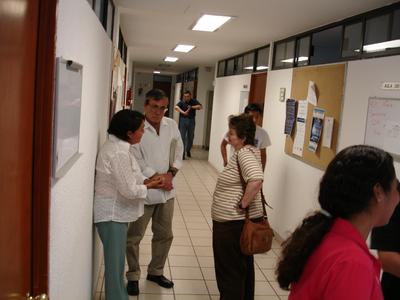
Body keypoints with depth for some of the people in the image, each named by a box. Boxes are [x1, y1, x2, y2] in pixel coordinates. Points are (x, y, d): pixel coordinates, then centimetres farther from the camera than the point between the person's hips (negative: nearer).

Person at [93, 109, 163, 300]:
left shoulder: (115, 146, 6)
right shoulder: (119, 153, -25)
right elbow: (129, 190, -23)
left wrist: (145, 180, 2)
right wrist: (148, 186, -7)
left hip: (114, 211, 10)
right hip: (113, 214, -10)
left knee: (116, 260, 21)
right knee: (115, 261, 4)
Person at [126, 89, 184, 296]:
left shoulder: (171, 125, 4)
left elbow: (178, 150, 9)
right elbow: (135, 159, -16)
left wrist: (171, 173, -6)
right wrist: (157, 177, -17)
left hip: (166, 190, 6)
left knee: (164, 234, 17)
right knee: (134, 236, 6)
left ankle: (155, 271, 36)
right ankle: (133, 275, 25)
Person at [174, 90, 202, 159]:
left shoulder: (194, 101, 3)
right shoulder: (182, 102, -1)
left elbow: (200, 106, -11)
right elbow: (176, 107, -18)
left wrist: (192, 107, -19)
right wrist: (183, 112, -29)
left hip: (191, 120, 2)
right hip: (183, 120, -2)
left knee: (190, 137, 10)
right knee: (183, 137, -3)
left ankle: (188, 150, 33)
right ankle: (182, 153, 2)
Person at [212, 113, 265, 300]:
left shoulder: (244, 153, -21)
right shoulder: (247, 151, 9)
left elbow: (256, 180, -37)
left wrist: (243, 204, -25)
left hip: (234, 223, -10)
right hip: (242, 221, 10)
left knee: (230, 269, 3)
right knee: (243, 265, 22)